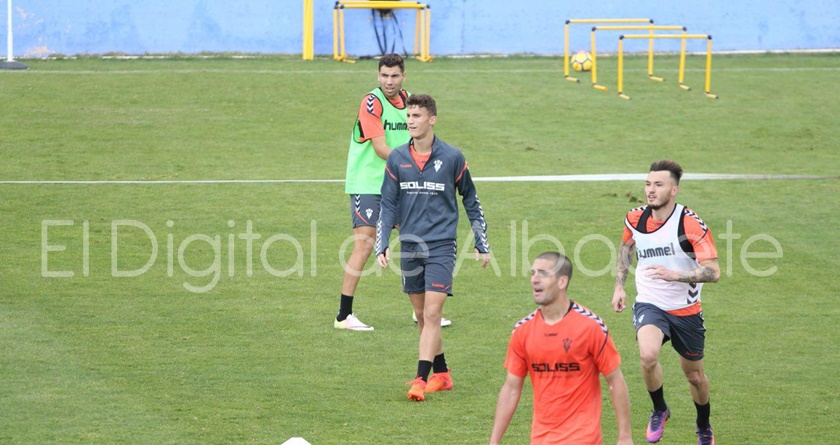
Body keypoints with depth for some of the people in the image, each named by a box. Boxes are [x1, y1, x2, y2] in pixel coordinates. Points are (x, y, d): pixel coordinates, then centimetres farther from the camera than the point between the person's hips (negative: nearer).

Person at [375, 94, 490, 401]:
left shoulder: (452, 157, -3)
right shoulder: (397, 159, 4)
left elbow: (471, 200, 8)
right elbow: (388, 205, 7)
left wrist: (482, 244, 10)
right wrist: (382, 246, -3)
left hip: (441, 246, -4)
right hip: (409, 246, 4)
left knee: (432, 314, -13)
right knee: (421, 316, 10)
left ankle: (421, 380, -17)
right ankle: (441, 375, 23)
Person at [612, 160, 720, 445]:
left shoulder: (691, 224, -18)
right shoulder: (635, 219, -4)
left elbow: (713, 271, -22)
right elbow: (626, 246, 20)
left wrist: (675, 275, -36)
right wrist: (619, 285, 12)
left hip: (686, 311, -1)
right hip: (649, 304, 1)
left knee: (694, 375, 14)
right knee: (648, 355, -29)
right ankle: (659, 410, -1)